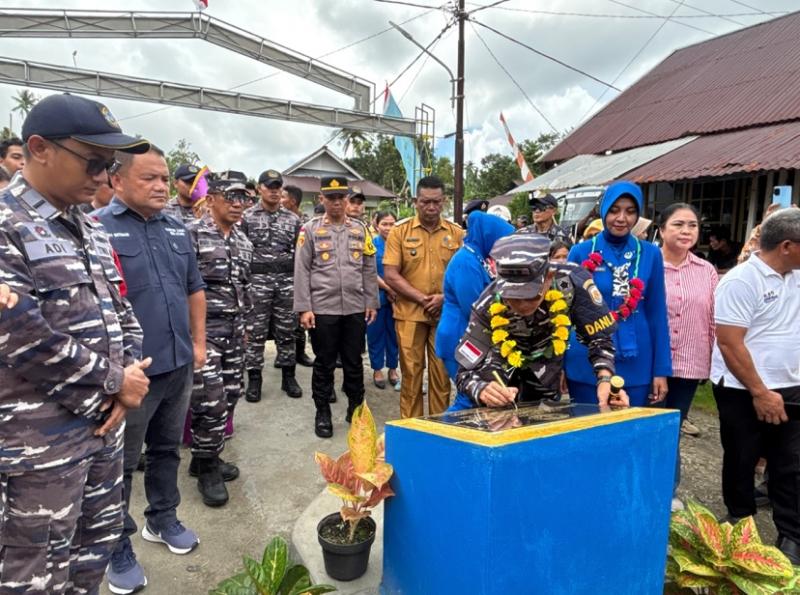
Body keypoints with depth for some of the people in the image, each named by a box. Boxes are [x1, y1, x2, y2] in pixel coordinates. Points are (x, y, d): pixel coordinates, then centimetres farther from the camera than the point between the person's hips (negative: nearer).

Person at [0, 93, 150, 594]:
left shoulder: (91, 229, 10)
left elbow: (120, 309, 12)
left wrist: (129, 375, -4)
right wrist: (115, 382, -13)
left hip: (104, 421, 7)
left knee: (98, 545, 22)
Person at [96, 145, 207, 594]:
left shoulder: (177, 229, 8)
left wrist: (198, 342, 11)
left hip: (179, 365, 6)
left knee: (168, 450, 21)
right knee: (120, 464, 10)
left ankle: (163, 519, 40)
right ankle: (118, 548, 27)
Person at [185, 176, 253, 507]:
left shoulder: (243, 241, 12)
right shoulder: (192, 234, -9)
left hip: (234, 328, 7)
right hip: (202, 327, -7)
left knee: (229, 395, 11)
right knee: (210, 401, -7)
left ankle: (209, 457, 28)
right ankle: (206, 468, 12)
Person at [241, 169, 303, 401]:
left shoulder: (293, 219, 9)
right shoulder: (247, 217, 2)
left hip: (287, 281, 2)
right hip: (258, 281, -2)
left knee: (286, 332, 8)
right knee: (255, 333, 2)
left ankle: (288, 377, 19)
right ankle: (254, 379, 12)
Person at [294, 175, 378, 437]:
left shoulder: (360, 229, 9)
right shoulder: (310, 229, 1)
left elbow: (369, 269, 11)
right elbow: (301, 271, -2)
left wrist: (371, 302, 6)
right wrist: (304, 308, -8)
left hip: (356, 309, 2)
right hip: (323, 309, -2)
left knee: (354, 362, 11)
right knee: (324, 364, 8)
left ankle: (356, 407, 28)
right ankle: (322, 413, 22)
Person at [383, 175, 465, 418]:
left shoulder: (456, 233, 5)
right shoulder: (400, 231, 1)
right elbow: (390, 275, -5)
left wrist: (445, 298, -10)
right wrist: (423, 299, -10)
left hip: (445, 314, 1)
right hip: (409, 314, -1)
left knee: (442, 373, 7)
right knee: (411, 373, 5)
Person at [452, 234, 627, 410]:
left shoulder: (571, 281, -33)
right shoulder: (488, 306, -33)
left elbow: (599, 337, -20)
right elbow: (466, 372, -29)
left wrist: (606, 380, -39)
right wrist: (482, 391, -53)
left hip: (544, 364, 2)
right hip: (500, 359, -1)